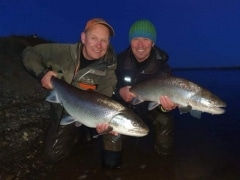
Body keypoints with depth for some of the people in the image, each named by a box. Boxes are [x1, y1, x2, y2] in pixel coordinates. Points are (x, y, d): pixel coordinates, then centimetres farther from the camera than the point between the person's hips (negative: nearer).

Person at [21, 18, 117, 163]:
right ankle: (76, 135, 30)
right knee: (53, 155, 5)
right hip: (63, 114, 2)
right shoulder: (63, 52, -19)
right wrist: (42, 73, -28)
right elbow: (29, 53, -8)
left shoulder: (109, 68, -21)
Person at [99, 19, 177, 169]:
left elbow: (165, 95, -25)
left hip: (149, 107, 0)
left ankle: (164, 159, 7)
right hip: (123, 106, 0)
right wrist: (118, 92, -36)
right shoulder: (120, 60, -18)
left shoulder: (162, 67, -21)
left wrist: (166, 106, -51)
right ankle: (112, 160, 0)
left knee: (165, 121, -25)